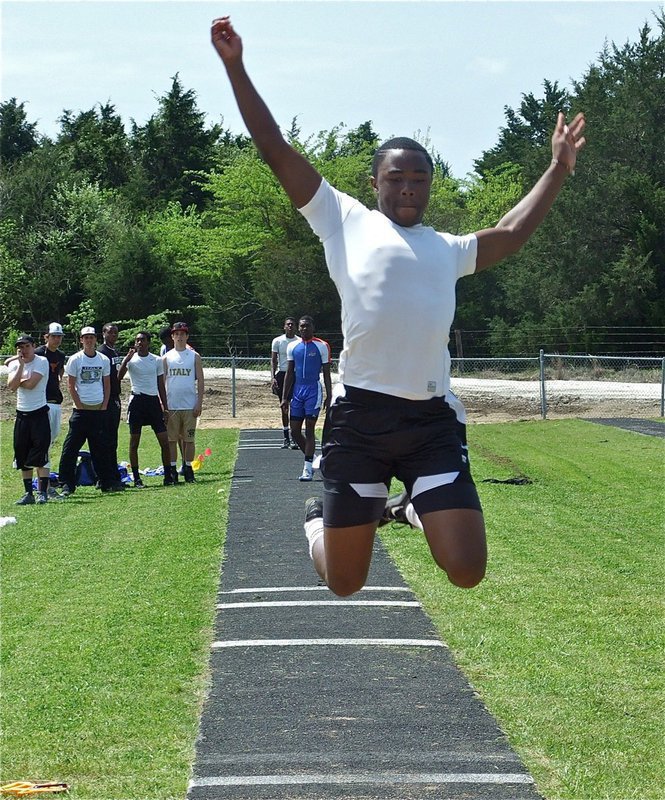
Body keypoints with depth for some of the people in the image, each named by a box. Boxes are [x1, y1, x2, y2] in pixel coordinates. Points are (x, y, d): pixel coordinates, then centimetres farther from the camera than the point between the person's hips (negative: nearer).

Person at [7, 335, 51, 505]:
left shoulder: (42, 362, -7)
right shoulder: (14, 364, 8)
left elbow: (30, 384, -18)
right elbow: (11, 386, -10)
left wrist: (18, 381, -2)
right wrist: (21, 364, -13)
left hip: (39, 413, -5)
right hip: (22, 414, 6)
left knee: (40, 454, -10)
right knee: (23, 457, 7)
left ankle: (42, 493, -9)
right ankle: (28, 493, 13)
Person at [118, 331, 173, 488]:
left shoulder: (157, 360, 8)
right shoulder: (131, 359, -1)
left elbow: (161, 385, 13)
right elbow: (119, 376, -16)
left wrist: (165, 407, 9)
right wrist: (127, 357, -23)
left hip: (154, 400, 2)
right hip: (137, 401, -2)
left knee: (164, 440, -1)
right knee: (134, 442, 1)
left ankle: (168, 476, 7)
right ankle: (136, 478, 7)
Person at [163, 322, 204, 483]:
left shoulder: (194, 356, 6)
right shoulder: (167, 357, 7)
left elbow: (200, 381, 4)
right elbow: (161, 381, 7)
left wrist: (199, 403, -4)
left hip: (189, 406, -1)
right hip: (171, 406, 1)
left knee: (189, 439, 2)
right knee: (171, 439, 2)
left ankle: (188, 469, 9)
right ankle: (172, 470, 7)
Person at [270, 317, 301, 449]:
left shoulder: (300, 342, 3)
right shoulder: (277, 341, 3)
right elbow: (273, 360, 3)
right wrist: (272, 377, -8)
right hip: (282, 375, 1)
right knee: (284, 407, 6)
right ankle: (286, 438, 13)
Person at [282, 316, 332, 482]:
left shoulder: (321, 346, -2)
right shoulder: (293, 347, 9)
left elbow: (326, 373, 0)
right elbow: (289, 373, 12)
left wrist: (329, 396, -5)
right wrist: (284, 397, 7)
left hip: (313, 390, -4)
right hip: (297, 390, 4)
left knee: (309, 430, -6)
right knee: (295, 431, 3)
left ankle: (308, 468, -3)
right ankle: (311, 458, 23)